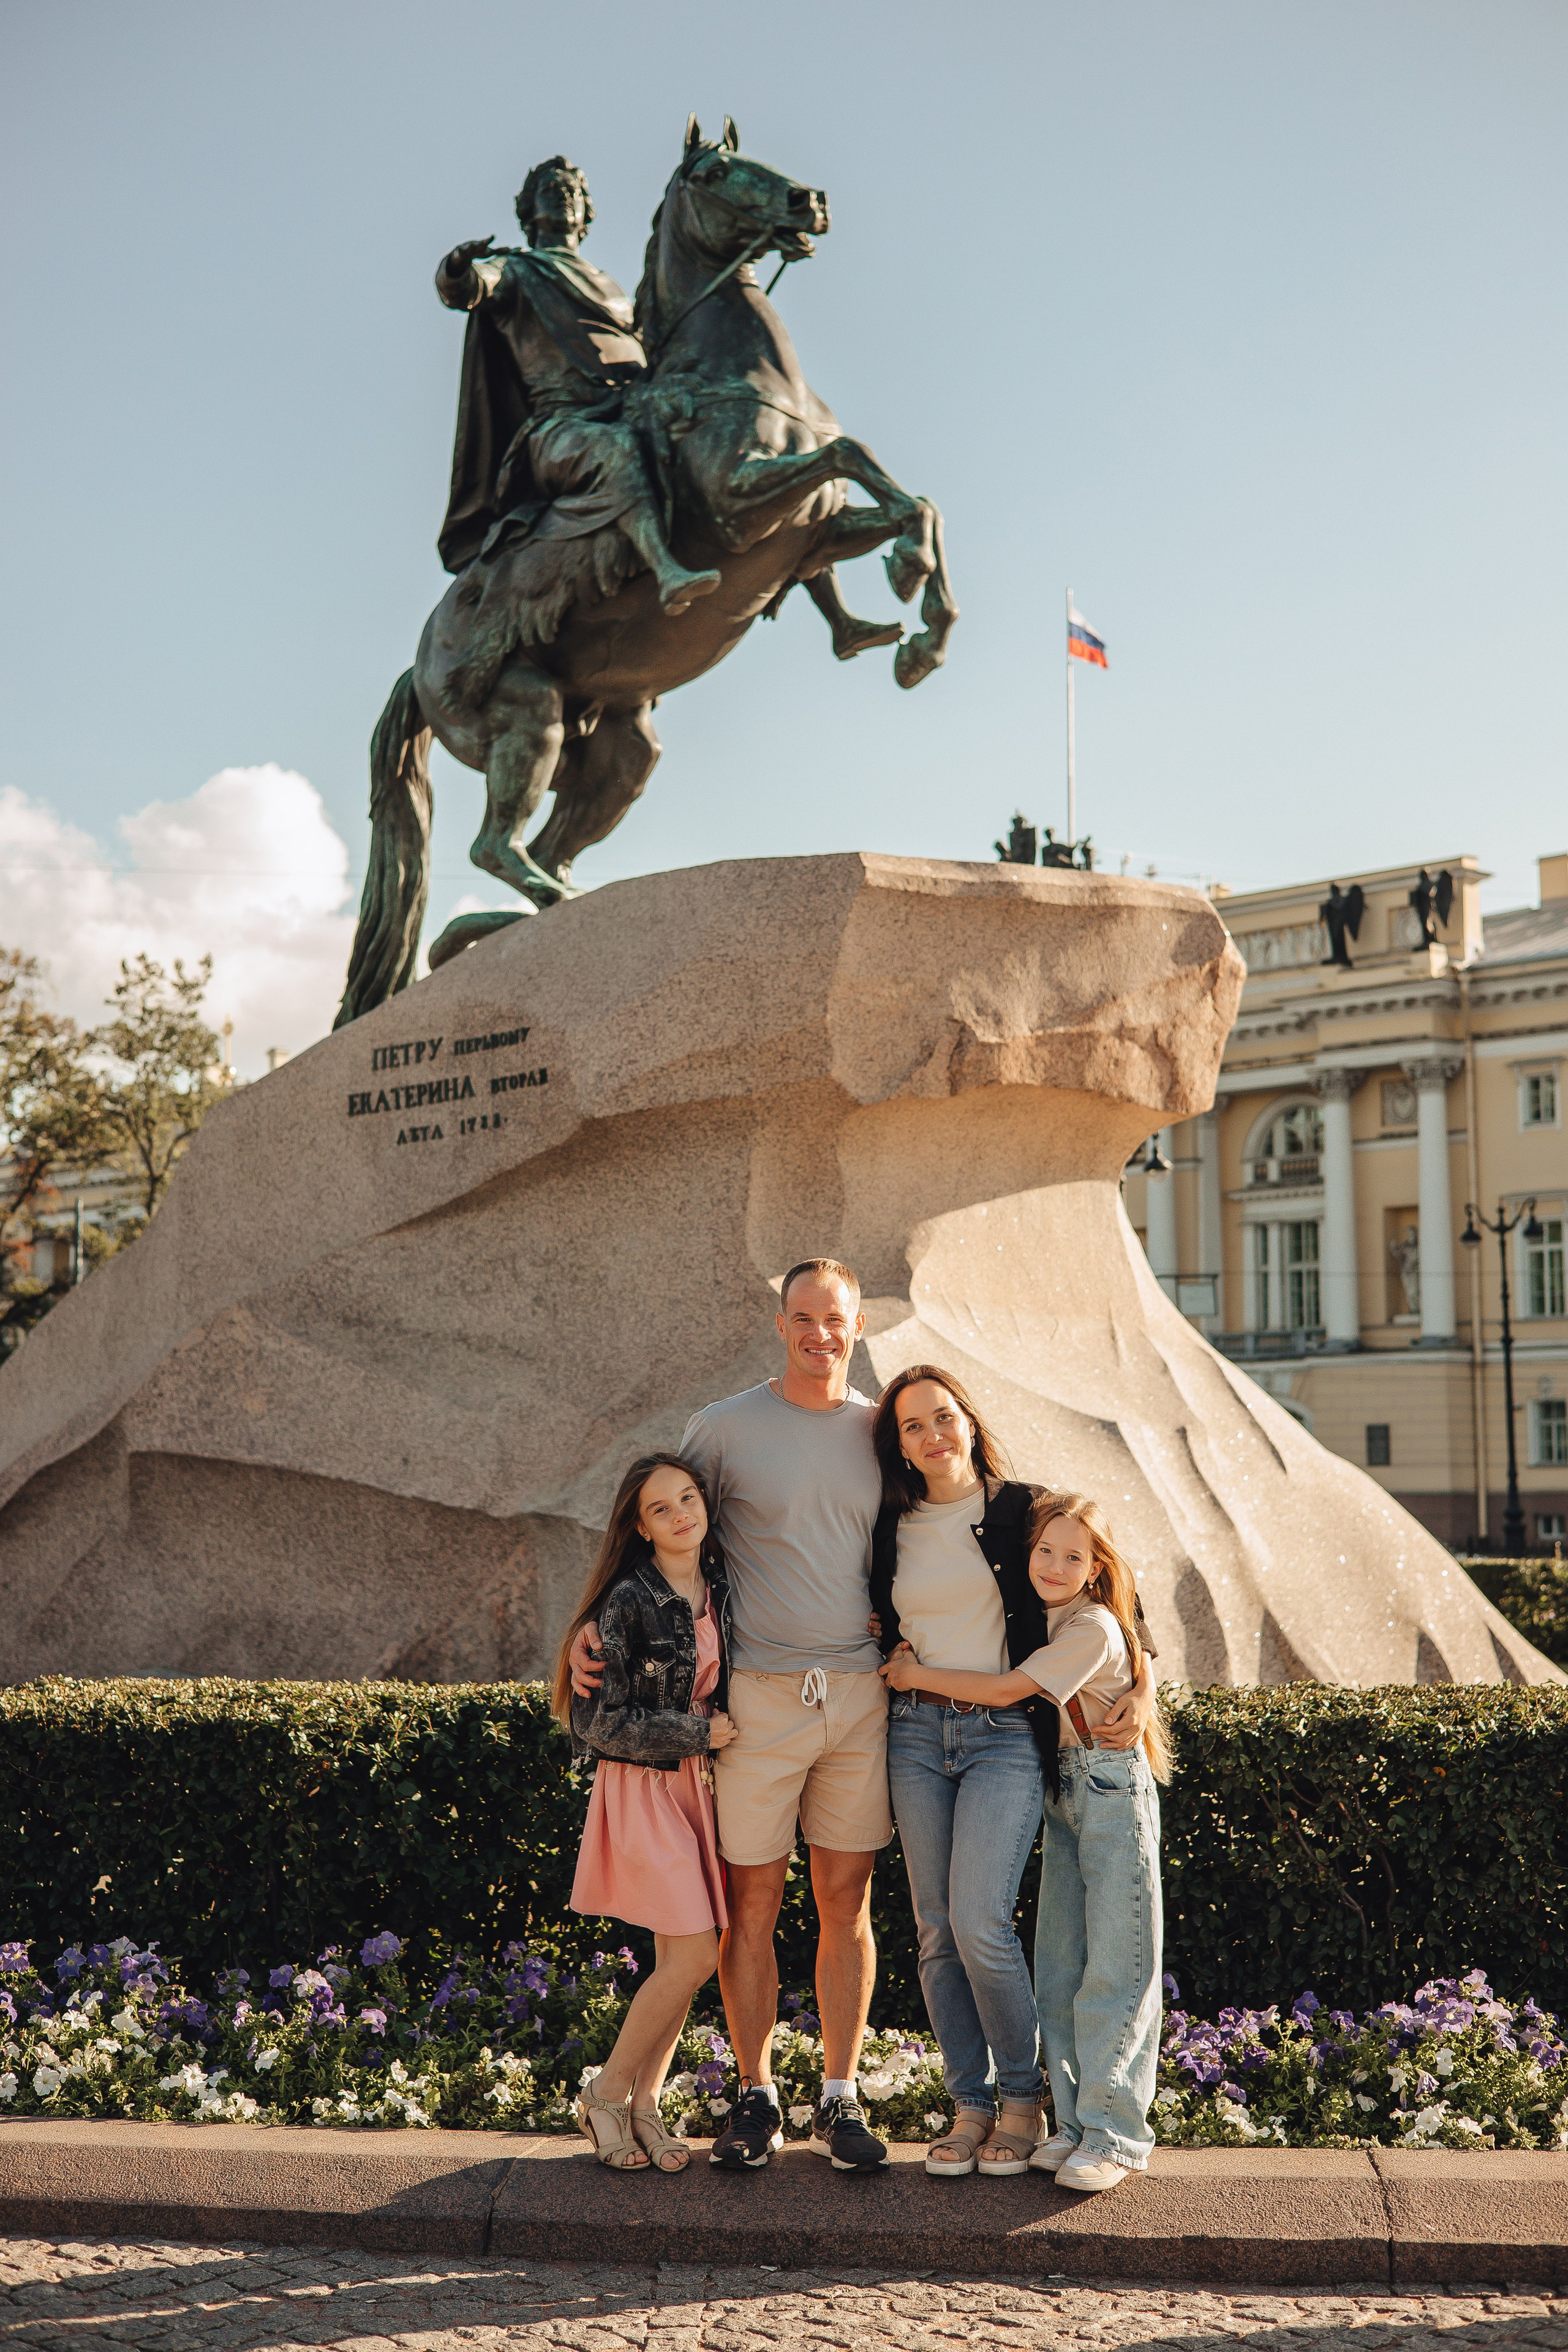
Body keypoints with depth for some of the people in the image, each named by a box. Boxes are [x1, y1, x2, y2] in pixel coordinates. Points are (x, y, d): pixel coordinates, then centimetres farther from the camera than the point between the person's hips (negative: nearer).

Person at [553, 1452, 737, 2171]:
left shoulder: (720, 1591, 6)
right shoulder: (628, 1601, -14)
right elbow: (599, 1722, -16)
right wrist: (699, 1734, -13)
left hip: (697, 1785, 6)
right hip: (643, 1787, -6)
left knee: (679, 1958, 5)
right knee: (694, 1956, -10)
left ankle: (644, 2103, 19)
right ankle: (605, 2094, 7)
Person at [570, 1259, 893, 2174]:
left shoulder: (880, 1430, 8)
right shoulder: (724, 1428, 0)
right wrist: (596, 1625, -1)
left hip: (860, 1692, 2)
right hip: (759, 1694, -2)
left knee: (847, 1902, 7)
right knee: (753, 1903, 3)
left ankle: (841, 2100, 17)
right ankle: (756, 2098, 16)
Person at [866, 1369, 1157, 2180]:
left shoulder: (1024, 1511, -1)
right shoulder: (892, 1530, 9)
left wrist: (1144, 1689, -7)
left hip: (1007, 1735, -4)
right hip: (916, 1732, 4)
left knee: (979, 1924, -14)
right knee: (938, 1932, 3)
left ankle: (1023, 2096, 6)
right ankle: (971, 2104, 16)